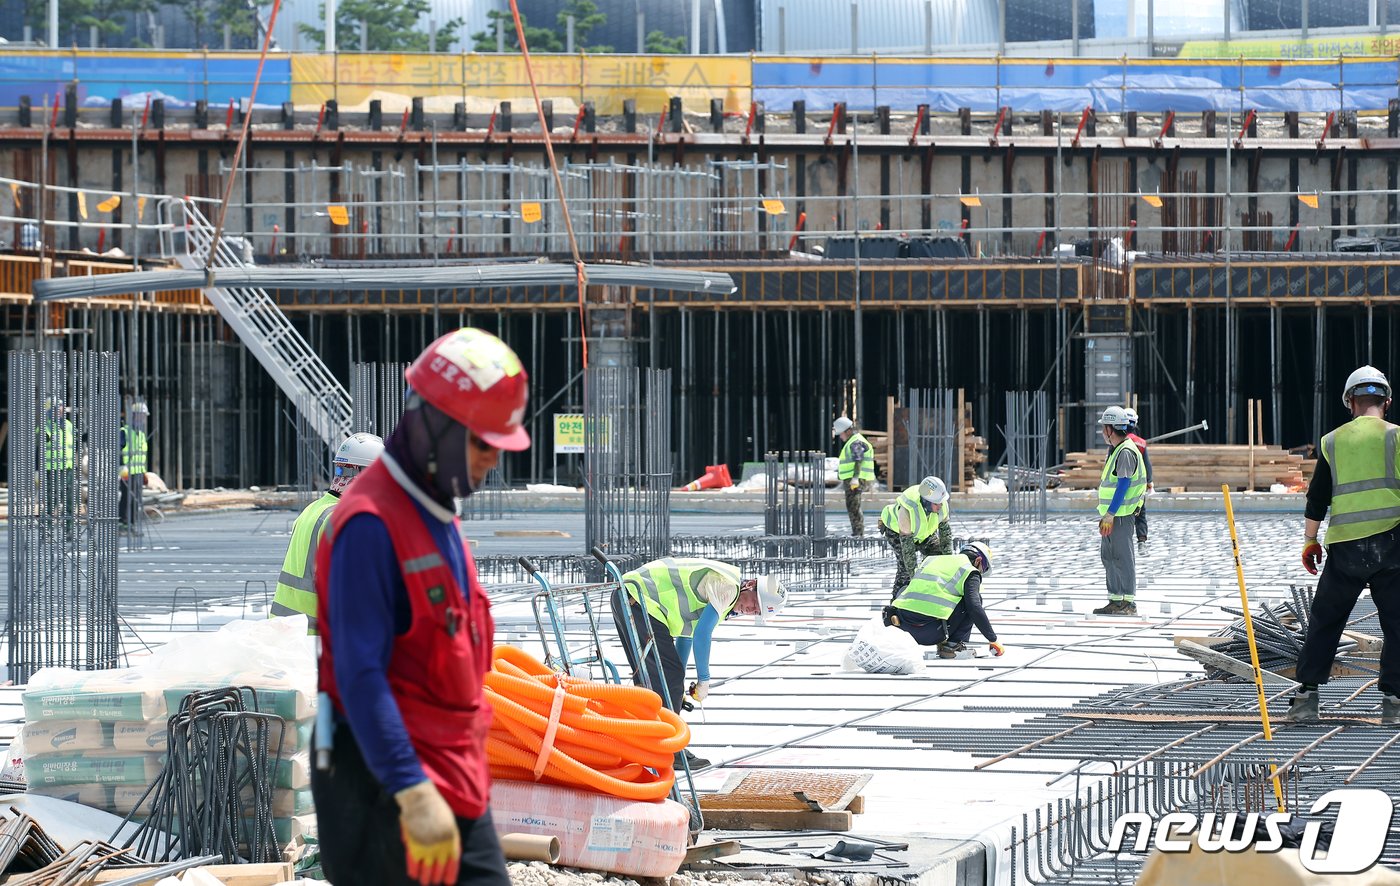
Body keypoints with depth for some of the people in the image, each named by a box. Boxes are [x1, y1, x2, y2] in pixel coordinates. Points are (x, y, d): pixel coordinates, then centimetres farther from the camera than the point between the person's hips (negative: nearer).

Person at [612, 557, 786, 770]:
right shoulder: (727, 586, -11)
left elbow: (686, 633, 26)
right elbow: (702, 633, -15)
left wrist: (678, 687, 26)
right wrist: (703, 680, -5)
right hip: (639, 602, -11)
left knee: (650, 678, 18)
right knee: (670, 675, -8)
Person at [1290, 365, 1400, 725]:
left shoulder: (1333, 442, 9)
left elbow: (1316, 499, 11)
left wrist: (1309, 542, 20)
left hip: (1344, 547, 2)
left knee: (1323, 622, 13)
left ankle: (1306, 695, 11)